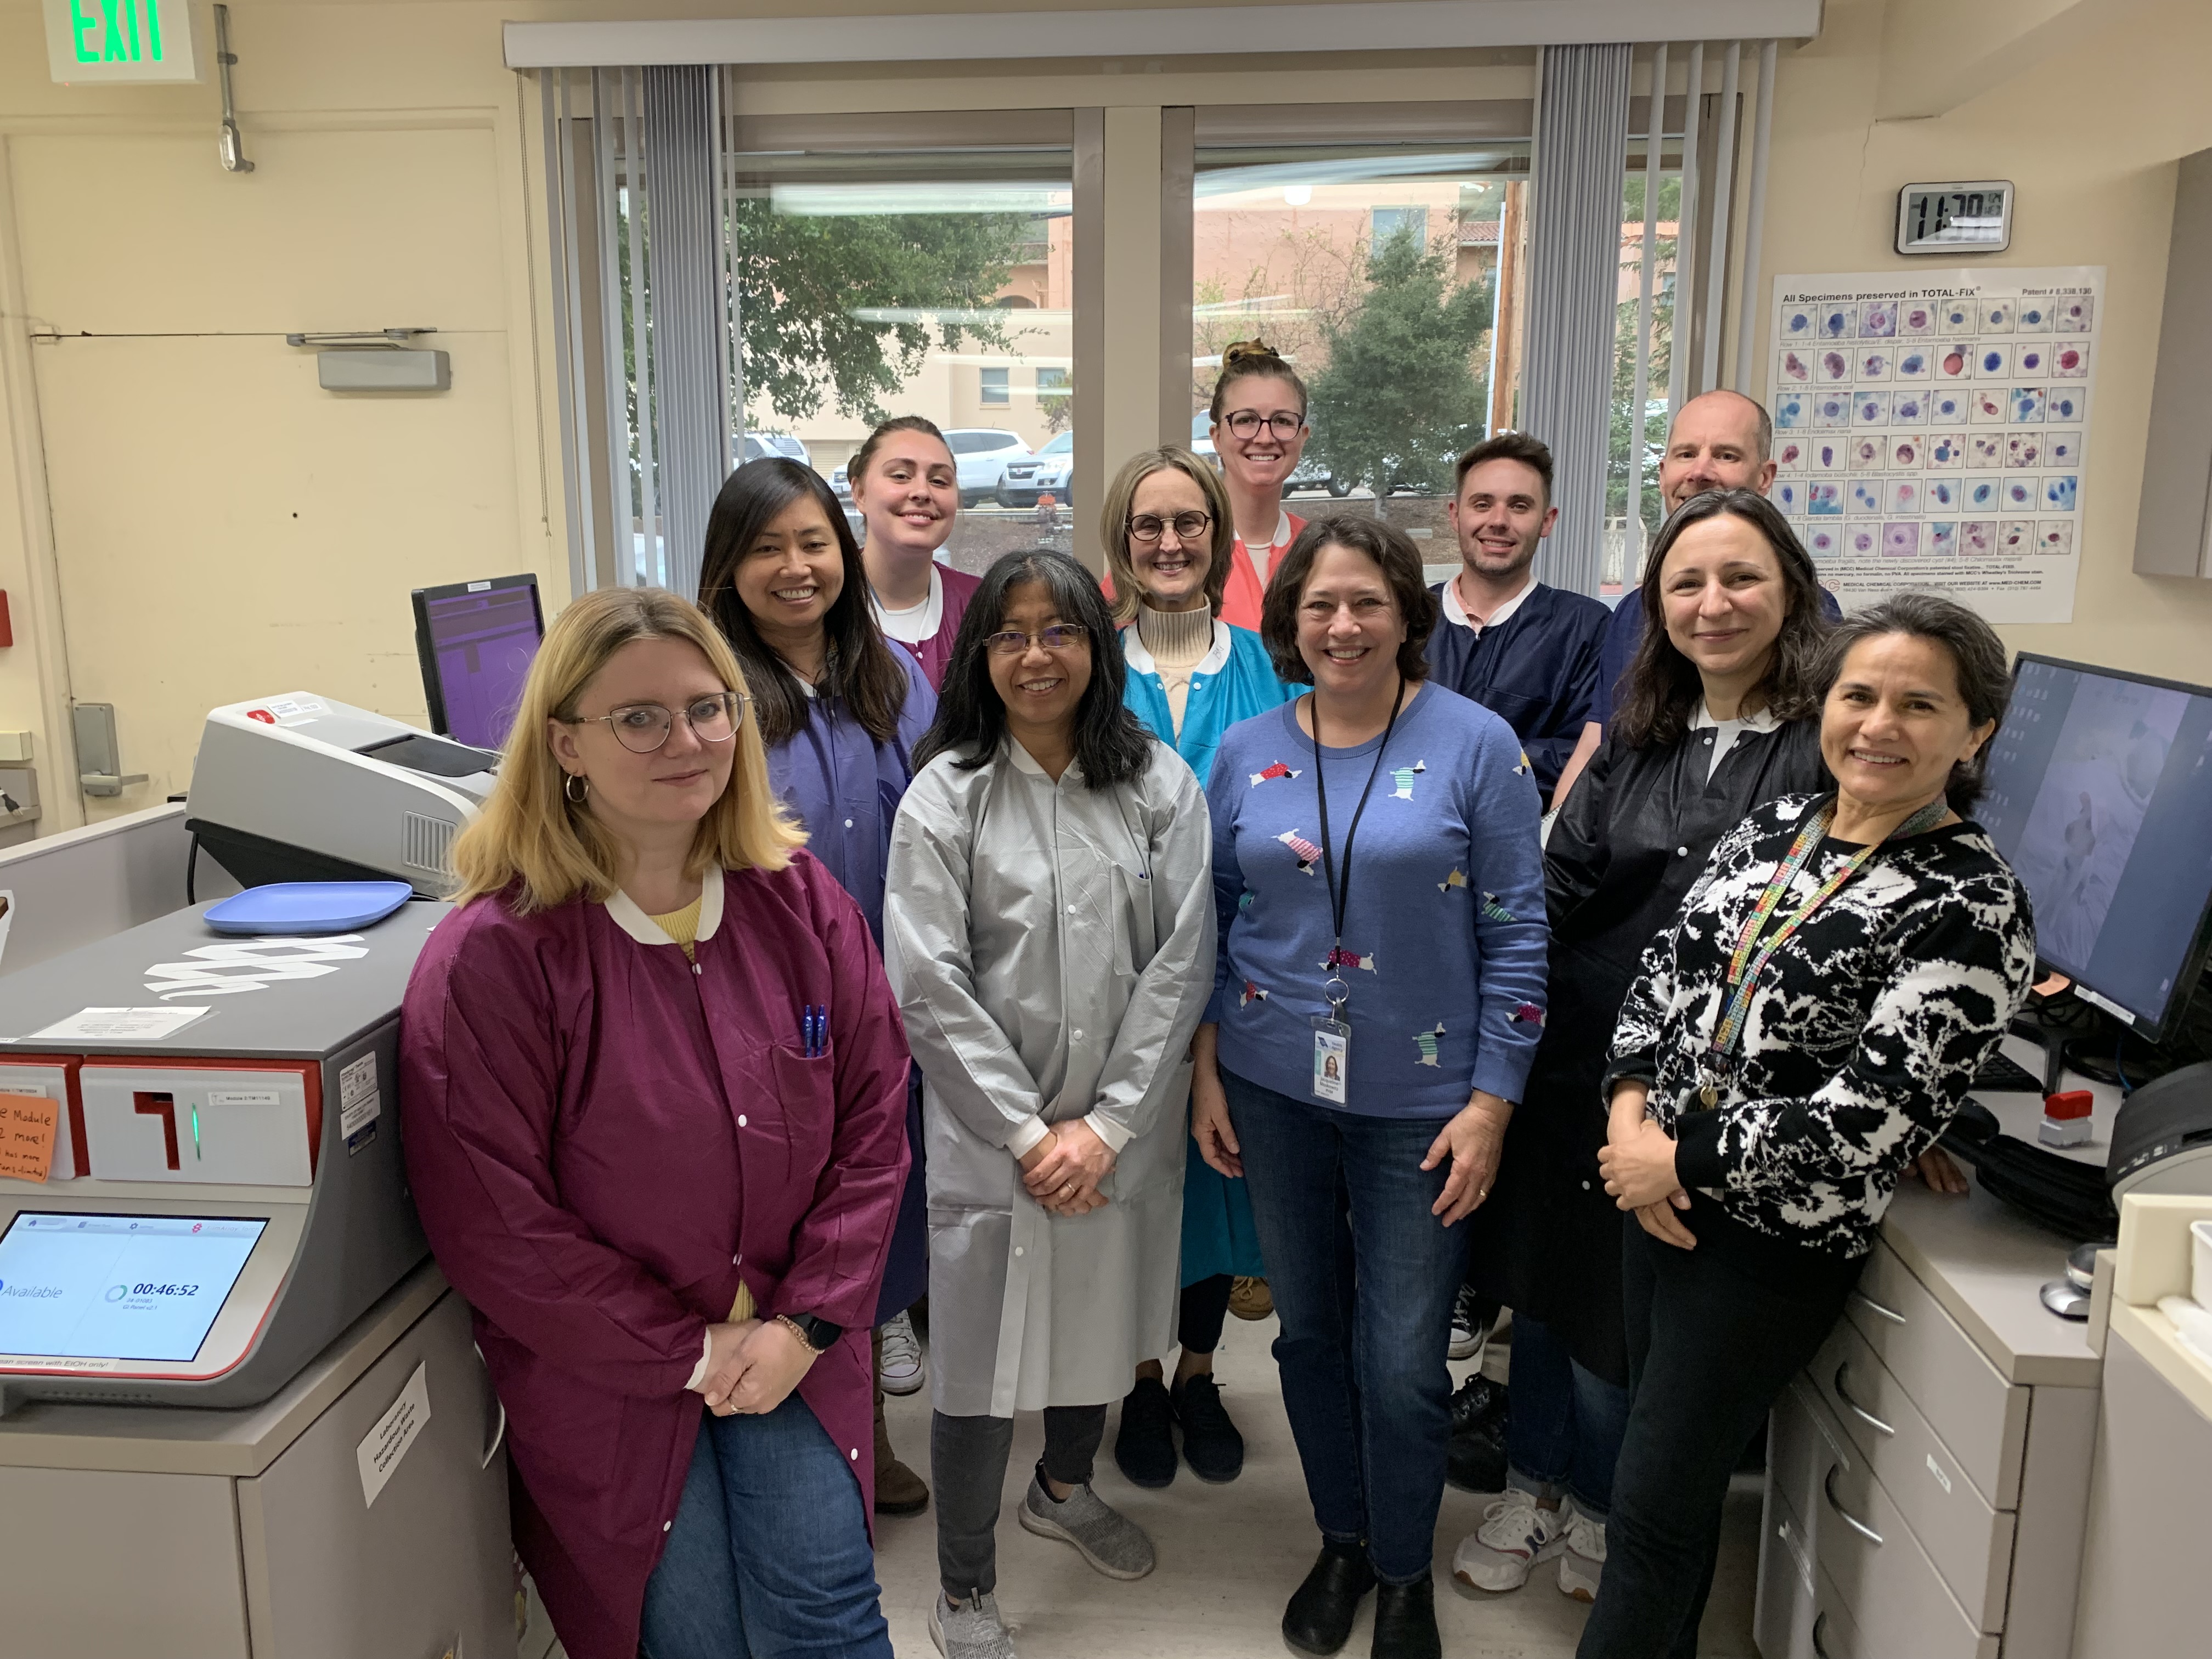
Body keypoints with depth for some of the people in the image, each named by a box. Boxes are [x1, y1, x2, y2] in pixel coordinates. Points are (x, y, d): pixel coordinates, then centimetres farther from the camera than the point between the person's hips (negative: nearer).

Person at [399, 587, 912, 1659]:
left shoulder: (801, 903, -5)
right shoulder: (491, 957, -19)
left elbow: (872, 1126, -1)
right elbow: (496, 1230, -16)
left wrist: (806, 1322, -9)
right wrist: (692, 1352, -12)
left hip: (787, 1354, 3)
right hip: (606, 1385, -2)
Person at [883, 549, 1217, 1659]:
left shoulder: (1161, 786, -1)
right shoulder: (944, 798, -6)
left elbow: (1182, 962, -5)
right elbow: (930, 987, -10)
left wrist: (1104, 1125, -11)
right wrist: (1030, 1132, -13)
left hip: (1125, 1134, 3)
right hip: (993, 1137, -3)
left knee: (1102, 1327, 21)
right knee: (981, 1364, 7)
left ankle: (1065, 1489, 51)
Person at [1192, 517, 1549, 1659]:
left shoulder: (1476, 745, -8)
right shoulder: (1246, 752, 2)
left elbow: (1515, 934, -6)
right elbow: (1211, 921, 8)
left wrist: (1491, 1102, -9)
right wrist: (1206, 1071, 5)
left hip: (1419, 1099, -3)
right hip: (1273, 1090, 3)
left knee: (1403, 1362, 3)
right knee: (1309, 1330, 16)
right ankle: (1341, 1538, 41)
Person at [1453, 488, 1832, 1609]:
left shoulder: (1833, 742, -9)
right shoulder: (1636, 737, 8)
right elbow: (1558, 886, 6)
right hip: (1575, 1059, 5)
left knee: (1622, 1312, 10)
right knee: (1540, 1281, 18)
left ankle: (1603, 1509, 38)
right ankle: (1536, 1489, 42)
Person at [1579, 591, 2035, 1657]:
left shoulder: (1974, 908, -16)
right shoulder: (1770, 829, 5)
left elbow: (1864, 1117, -21)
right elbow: (1664, 974, 8)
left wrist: (1681, 1159, -15)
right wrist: (1633, 1110, -8)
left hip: (1780, 1239, -6)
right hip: (1660, 1195, 6)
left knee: (1655, 1506, 4)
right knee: (1669, 1463, 21)